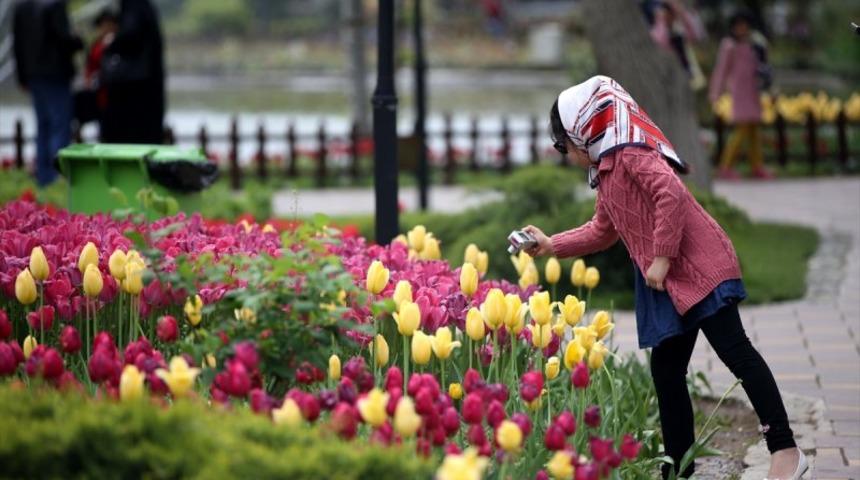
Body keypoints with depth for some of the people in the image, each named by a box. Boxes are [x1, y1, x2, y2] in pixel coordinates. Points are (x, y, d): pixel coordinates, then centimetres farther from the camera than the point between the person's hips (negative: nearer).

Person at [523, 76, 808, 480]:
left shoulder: (631, 155, -9)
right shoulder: (606, 176, 23)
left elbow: (672, 194, -24)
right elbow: (601, 232, 37)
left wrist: (662, 257, -21)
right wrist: (551, 246, 34)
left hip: (701, 268, -11)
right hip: (668, 285, 11)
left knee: (735, 352, -16)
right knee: (665, 370, 9)